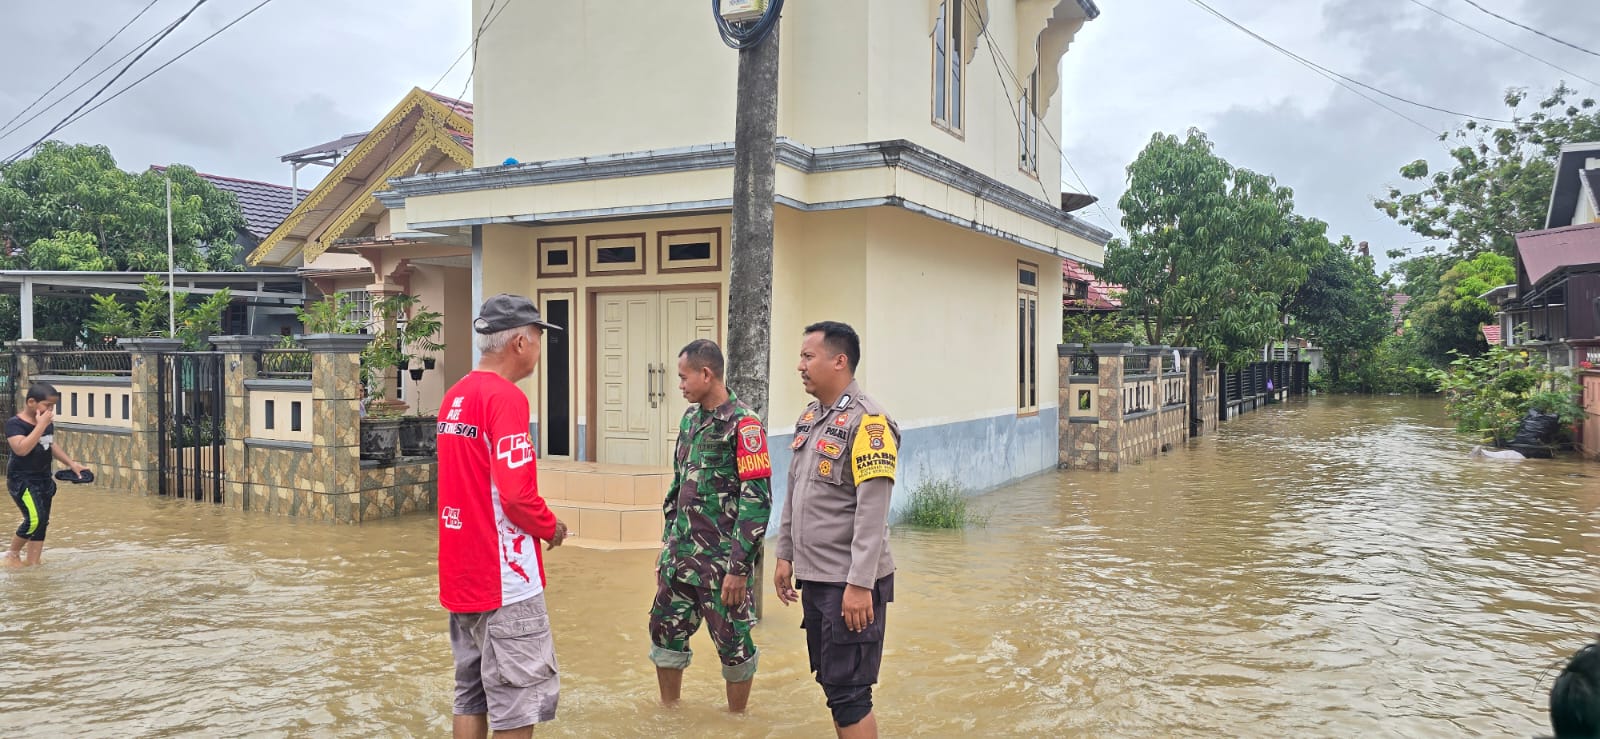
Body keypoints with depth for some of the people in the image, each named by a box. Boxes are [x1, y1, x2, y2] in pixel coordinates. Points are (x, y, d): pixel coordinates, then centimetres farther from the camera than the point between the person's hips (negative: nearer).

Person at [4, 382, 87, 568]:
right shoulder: (15, 423, -15)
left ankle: (32, 560, 18)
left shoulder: (48, 423, 7)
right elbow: (21, 449, -30)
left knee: (42, 522, 9)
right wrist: (41, 425, -28)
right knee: (35, 519, -19)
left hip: (44, 479, 8)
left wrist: (71, 463, 19)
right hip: (22, 480, -8)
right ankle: (13, 554, 4)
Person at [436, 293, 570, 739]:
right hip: (504, 580, -9)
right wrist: (551, 528, -6)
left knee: (472, 693, 16)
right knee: (521, 696, 1)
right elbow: (516, 493, -23)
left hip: (461, 574, 9)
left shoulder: (454, 397, 11)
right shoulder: (505, 397, -17)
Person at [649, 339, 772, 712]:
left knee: (733, 644, 6)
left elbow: (757, 500, -17)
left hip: (722, 559, -7)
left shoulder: (743, 423, -14)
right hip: (681, 554, 7)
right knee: (666, 632, 13)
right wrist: (667, 546, 17)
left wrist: (739, 567, -18)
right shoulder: (690, 419, 9)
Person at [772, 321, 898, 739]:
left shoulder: (867, 421, -16)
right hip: (813, 577, 8)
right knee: (829, 681, 16)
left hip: (849, 583, -8)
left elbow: (872, 511, -21)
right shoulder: (809, 418, 11)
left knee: (848, 692, -1)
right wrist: (786, 555, 17)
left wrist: (860, 584, -23)